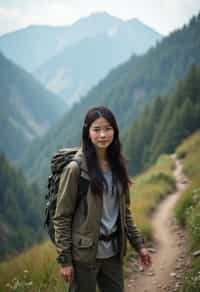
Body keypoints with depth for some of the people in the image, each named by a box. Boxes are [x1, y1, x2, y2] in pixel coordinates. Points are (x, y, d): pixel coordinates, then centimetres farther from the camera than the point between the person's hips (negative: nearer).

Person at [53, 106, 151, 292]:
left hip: (113, 251, 6)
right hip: (85, 253, -5)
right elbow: (61, 217, -10)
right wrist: (64, 259, -13)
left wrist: (138, 244, 10)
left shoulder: (117, 164, 5)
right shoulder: (76, 168, -12)